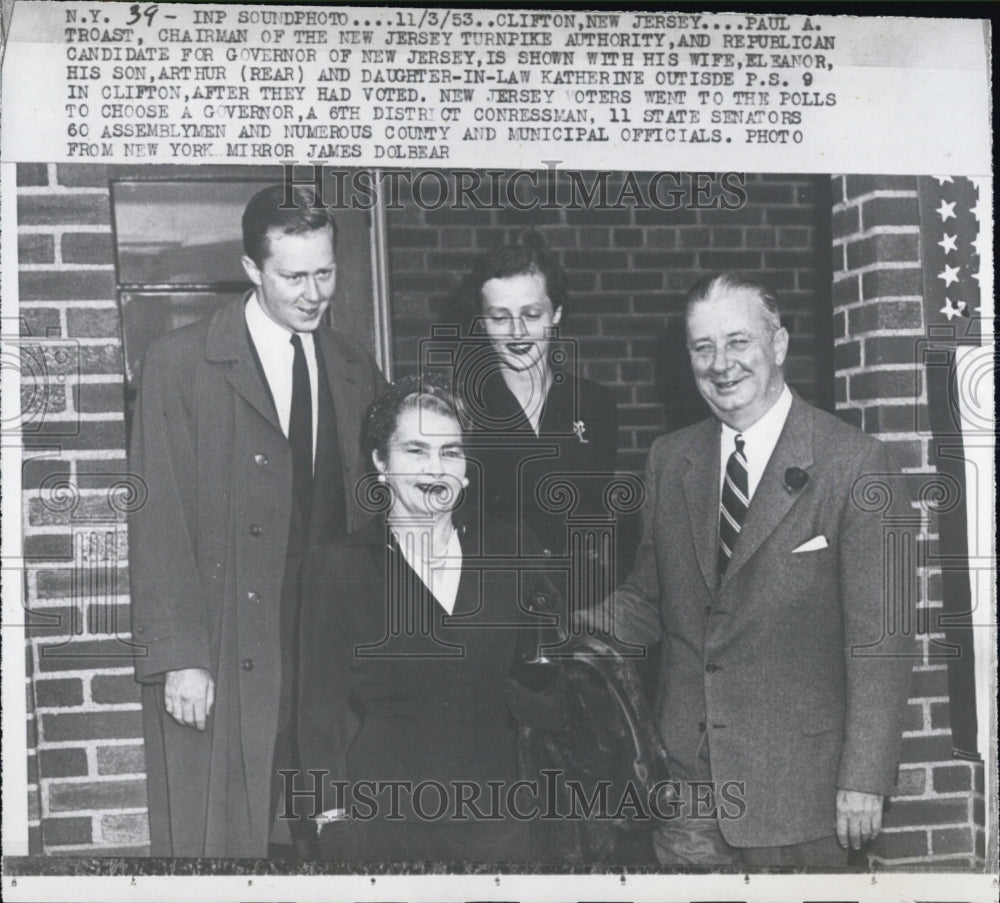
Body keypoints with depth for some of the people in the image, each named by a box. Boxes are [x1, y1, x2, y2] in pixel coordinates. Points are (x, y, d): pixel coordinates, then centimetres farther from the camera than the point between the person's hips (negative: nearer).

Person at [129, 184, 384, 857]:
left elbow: (368, 515, 13)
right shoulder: (180, 363, -2)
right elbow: (158, 523, -6)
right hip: (219, 667, -3)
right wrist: (178, 657, -12)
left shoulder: (356, 371, 12)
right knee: (217, 837, 1)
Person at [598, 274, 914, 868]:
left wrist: (865, 778, -13)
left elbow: (878, 636, -10)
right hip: (686, 774, 4)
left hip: (797, 785, -4)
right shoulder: (670, 458, 7)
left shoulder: (854, 462, -9)